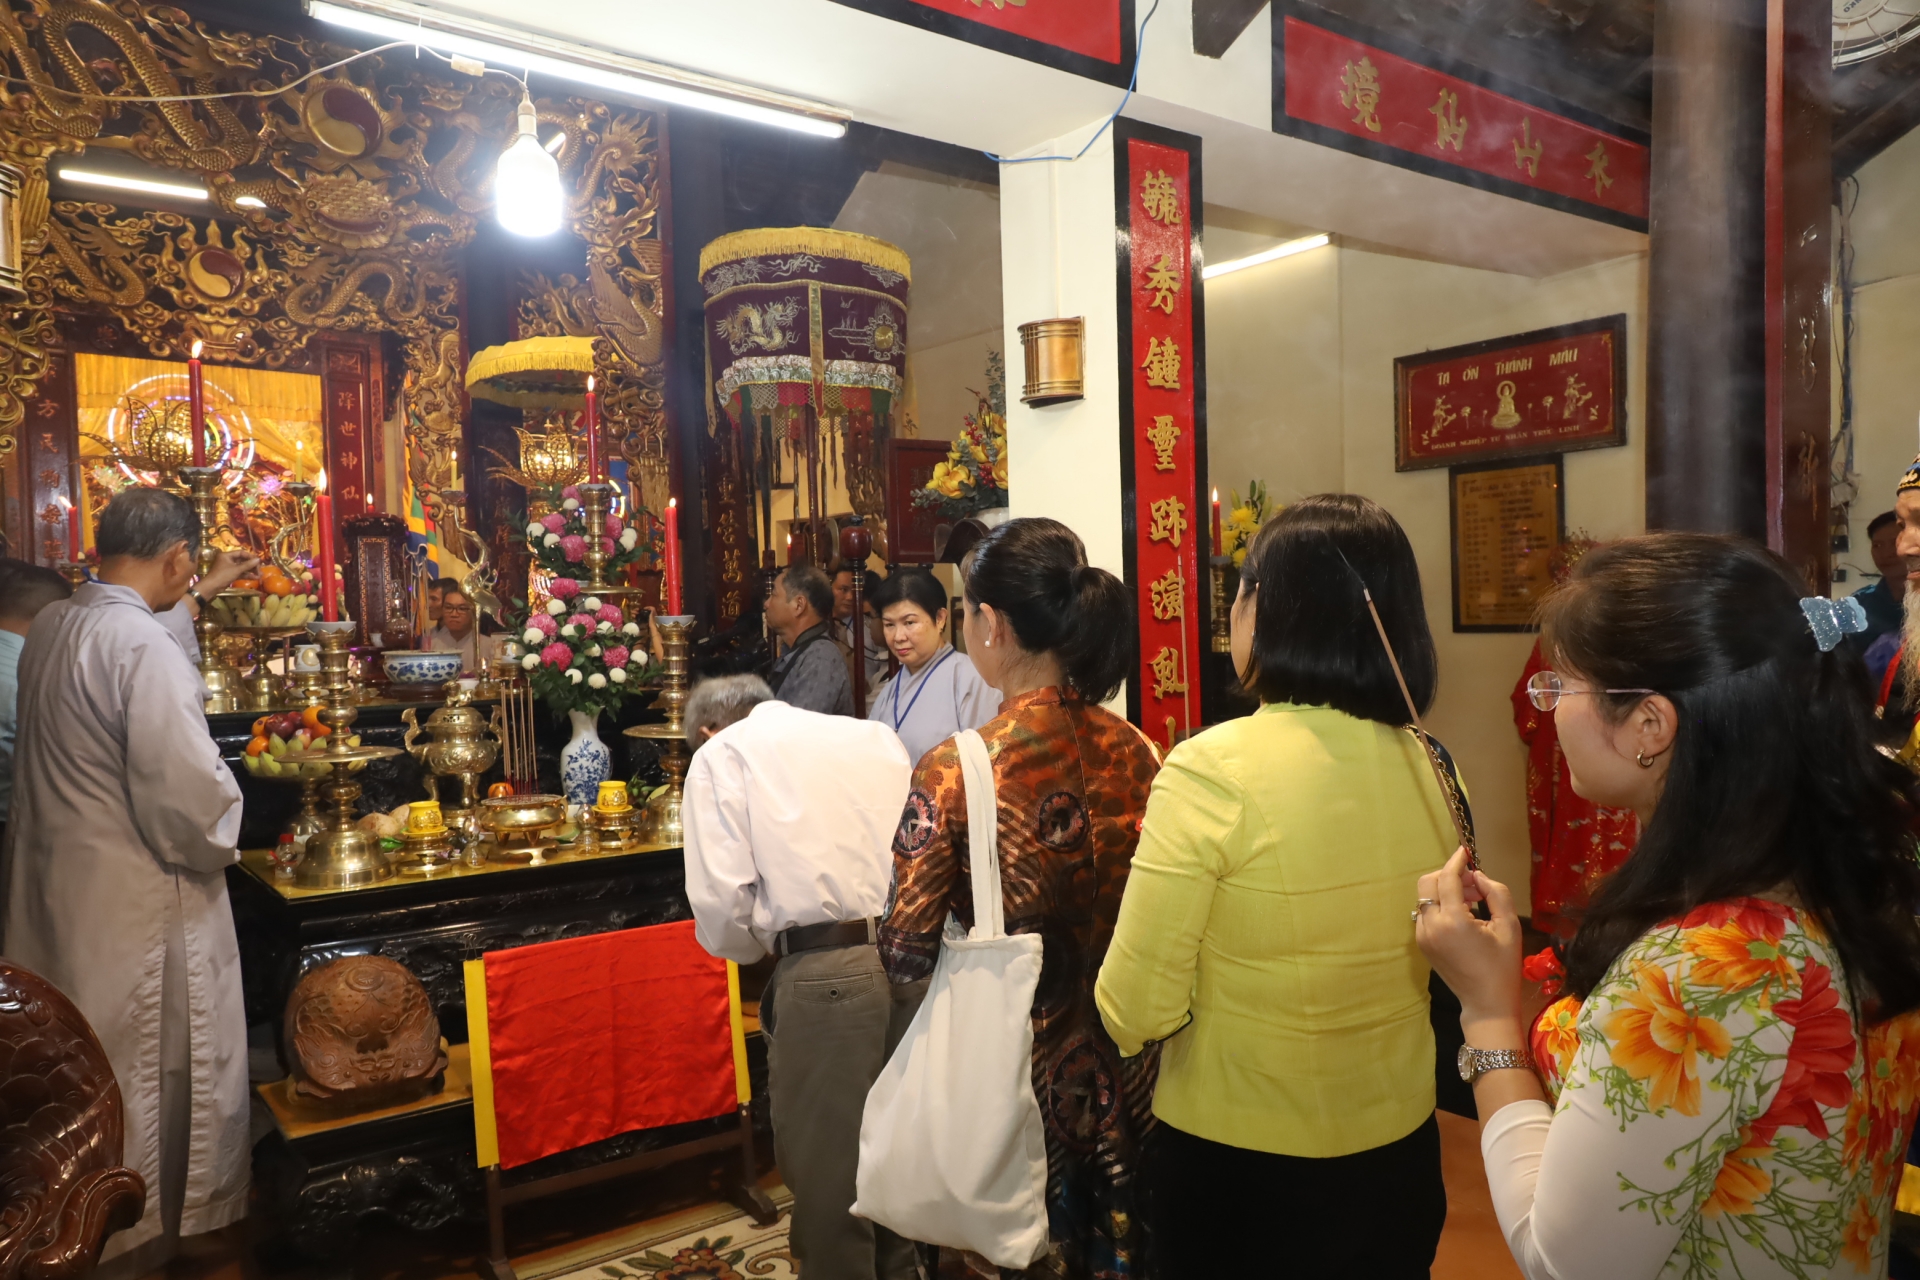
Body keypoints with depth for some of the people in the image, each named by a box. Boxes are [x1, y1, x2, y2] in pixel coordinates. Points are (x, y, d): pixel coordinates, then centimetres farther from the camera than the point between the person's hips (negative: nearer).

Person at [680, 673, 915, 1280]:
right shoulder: (877, 736, 17)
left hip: (825, 976, -5)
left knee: (827, 1171, 12)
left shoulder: (721, 753, 4)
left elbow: (722, 901, -8)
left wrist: (759, 947, 12)